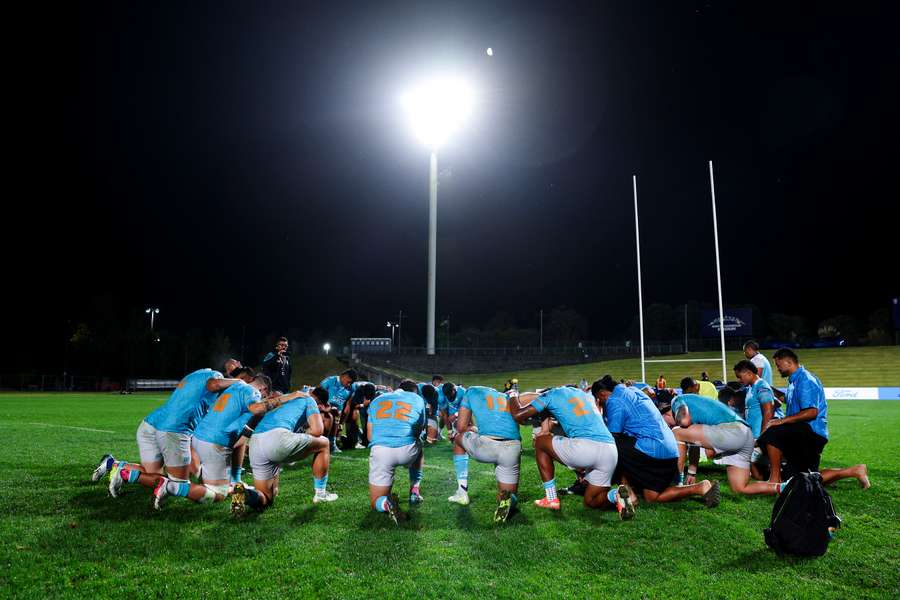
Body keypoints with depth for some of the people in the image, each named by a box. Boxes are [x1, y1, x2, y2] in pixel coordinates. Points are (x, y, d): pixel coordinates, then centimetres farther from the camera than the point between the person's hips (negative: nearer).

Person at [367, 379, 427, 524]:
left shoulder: (377, 400, 24)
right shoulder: (418, 399, 19)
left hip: (379, 451, 1)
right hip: (407, 450, 0)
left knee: (376, 502, 15)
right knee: (418, 446, 37)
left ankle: (386, 503, -20)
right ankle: (415, 491, 26)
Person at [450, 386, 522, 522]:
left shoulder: (473, 391, 22)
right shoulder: (508, 398, 33)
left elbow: (461, 427, 20)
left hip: (486, 445, -3)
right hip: (513, 449, 3)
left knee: (458, 439, 32)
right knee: (511, 495, 25)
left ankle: (462, 492, 25)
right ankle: (507, 500, -12)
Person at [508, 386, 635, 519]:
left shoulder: (551, 394, 11)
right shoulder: (583, 393, 30)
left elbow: (518, 415, 10)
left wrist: (513, 396, 29)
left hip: (586, 447, -7)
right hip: (611, 451, 7)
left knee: (540, 441, 18)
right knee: (591, 501, 25)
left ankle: (551, 499, 12)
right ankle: (616, 495, -6)